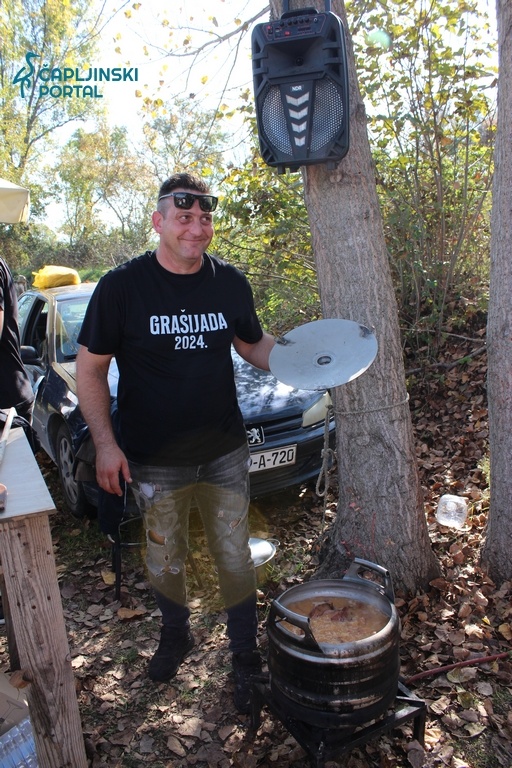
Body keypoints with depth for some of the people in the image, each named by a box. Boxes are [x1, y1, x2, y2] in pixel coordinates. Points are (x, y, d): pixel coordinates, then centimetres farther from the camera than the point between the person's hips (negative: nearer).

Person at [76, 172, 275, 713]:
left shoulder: (230, 283, -1)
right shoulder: (122, 286, -10)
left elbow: (253, 344, 12)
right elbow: (90, 367, -5)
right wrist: (105, 442, -12)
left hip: (224, 453, 2)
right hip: (153, 460, -1)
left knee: (235, 557, 11)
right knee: (165, 558, 18)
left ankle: (245, 657, 32)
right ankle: (175, 635, 47)